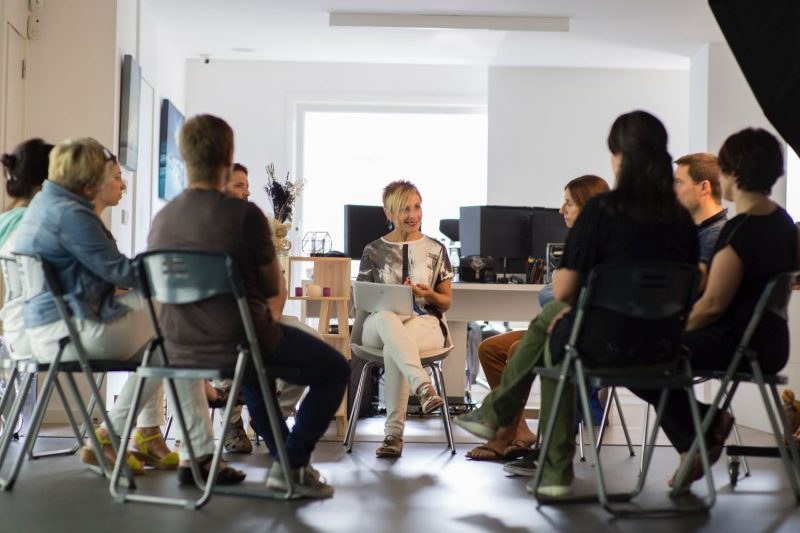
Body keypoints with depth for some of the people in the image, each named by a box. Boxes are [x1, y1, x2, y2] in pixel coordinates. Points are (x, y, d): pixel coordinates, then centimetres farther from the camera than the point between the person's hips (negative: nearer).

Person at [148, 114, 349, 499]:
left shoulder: (160, 219, 1)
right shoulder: (245, 214, -17)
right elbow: (272, 288, -5)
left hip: (181, 349, 7)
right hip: (240, 342, -6)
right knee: (336, 369, 16)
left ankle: (283, 456, 40)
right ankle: (293, 464, 10)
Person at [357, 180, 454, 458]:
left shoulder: (436, 249, 13)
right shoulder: (374, 251, 12)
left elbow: (446, 302, 15)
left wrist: (428, 294, -9)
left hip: (425, 323, 0)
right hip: (379, 325, 0)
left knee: (393, 347, -39)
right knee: (387, 318, -41)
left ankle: (394, 433, -40)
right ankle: (424, 388, -60)